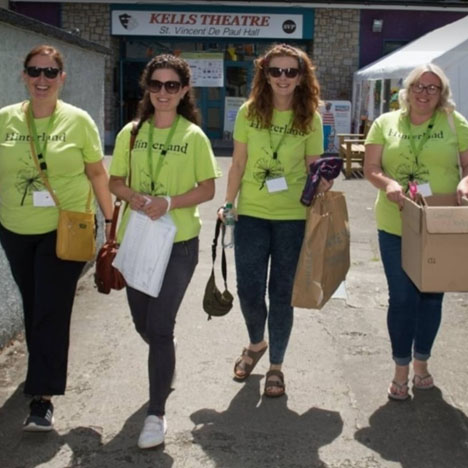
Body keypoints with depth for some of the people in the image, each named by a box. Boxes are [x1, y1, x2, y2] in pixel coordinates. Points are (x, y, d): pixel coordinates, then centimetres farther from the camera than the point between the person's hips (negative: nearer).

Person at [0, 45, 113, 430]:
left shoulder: (78, 121, -6)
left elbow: (96, 173, 1)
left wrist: (111, 220, 2)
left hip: (65, 229, -3)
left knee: (52, 311, -5)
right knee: (33, 306, 17)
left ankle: (42, 398, -1)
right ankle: (44, 369, 40)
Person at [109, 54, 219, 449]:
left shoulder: (194, 136, -4)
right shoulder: (131, 132, 3)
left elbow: (208, 189, -3)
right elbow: (116, 182, 7)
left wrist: (170, 202, -19)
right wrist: (135, 197, -15)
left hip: (179, 242, -3)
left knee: (160, 327, -6)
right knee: (141, 320, 15)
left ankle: (157, 413, 7)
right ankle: (164, 366, 48)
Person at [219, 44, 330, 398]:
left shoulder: (311, 118, -2)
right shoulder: (249, 112, -1)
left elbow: (315, 168, 4)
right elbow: (238, 164, 4)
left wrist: (322, 183, -17)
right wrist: (228, 204, 0)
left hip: (293, 217, -1)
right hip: (251, 214, 1)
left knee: (282, 293, 7)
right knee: (249, 290, 4)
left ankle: (276, 366, 24)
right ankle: (256, 344, 36)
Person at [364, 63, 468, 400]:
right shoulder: (386, 123, 4)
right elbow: (370, 168, 1)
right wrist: (388, 183, -20)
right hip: (396, 226, 0)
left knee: (431, 295, 12)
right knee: (402, 297, 4)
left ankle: (421, 362, 32)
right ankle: (401, 369, 19)